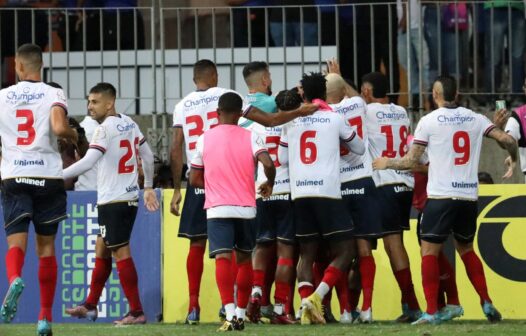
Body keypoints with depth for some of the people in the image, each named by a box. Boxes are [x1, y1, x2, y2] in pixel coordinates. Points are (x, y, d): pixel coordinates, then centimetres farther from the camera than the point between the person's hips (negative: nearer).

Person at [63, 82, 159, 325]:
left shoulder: (105, 129, -15)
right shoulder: (130, 124, 11)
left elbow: (88, 162, -24)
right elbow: (148, 155, 18)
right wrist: (148, 187, 27)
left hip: (113, 201, -9)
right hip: (130, 198, 9)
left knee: (121, 253, -5)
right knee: (101, 249, 16)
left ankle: (137, 311, -6)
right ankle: (90, 307, 23)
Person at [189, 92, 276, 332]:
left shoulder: (205, 138, 4)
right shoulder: (250, 137, 2)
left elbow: (194, 180, 7)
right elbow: (268, 164, -13)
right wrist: (269, 184, 7)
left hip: (217, 209, -1)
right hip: (246, 207, 1)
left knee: (223, 258, -11)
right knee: (244, 259, 16)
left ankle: (230, 314, -27)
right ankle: (241, 314, 20)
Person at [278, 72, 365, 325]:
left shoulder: (291, 122, 10)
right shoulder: (335, 119, 3)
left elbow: (282, 158, 17)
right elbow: (359, 148, 16)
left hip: (299, 193, 4)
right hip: (327, 192, -4)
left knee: (307, 253, 11)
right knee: (344, 251, 2)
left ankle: (306, 306, -5)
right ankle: (316, 297, -17)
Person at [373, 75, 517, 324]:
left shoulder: (429, 121, -2)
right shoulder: (475, 119, 8)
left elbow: (412, 161, -3)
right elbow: (506, 139, 1)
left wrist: (387, 163, 15)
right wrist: (513, 159, 22)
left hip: (441, 196, -4)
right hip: (469, 197, 5)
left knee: (429, 251, 1)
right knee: (466, 249, 22)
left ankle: (431, 312, -8)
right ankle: (487, 304, 14)